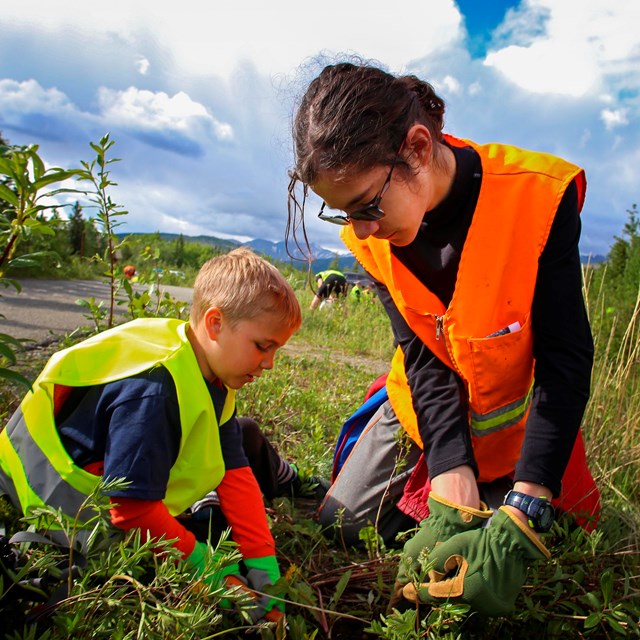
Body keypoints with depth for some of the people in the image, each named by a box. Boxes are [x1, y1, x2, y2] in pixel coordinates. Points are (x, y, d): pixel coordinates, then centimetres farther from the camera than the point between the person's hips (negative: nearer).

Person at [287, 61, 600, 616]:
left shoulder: (538, 198, -30)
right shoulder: (371, 236, -17)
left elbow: (566, 359, -27)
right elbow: (424, 358, -19)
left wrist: (524, 513, -35)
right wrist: (453, 487, -31)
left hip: (514, 416, -3)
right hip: (425, 404, 4)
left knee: (492, 585, 0)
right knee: (341, 525, 8)